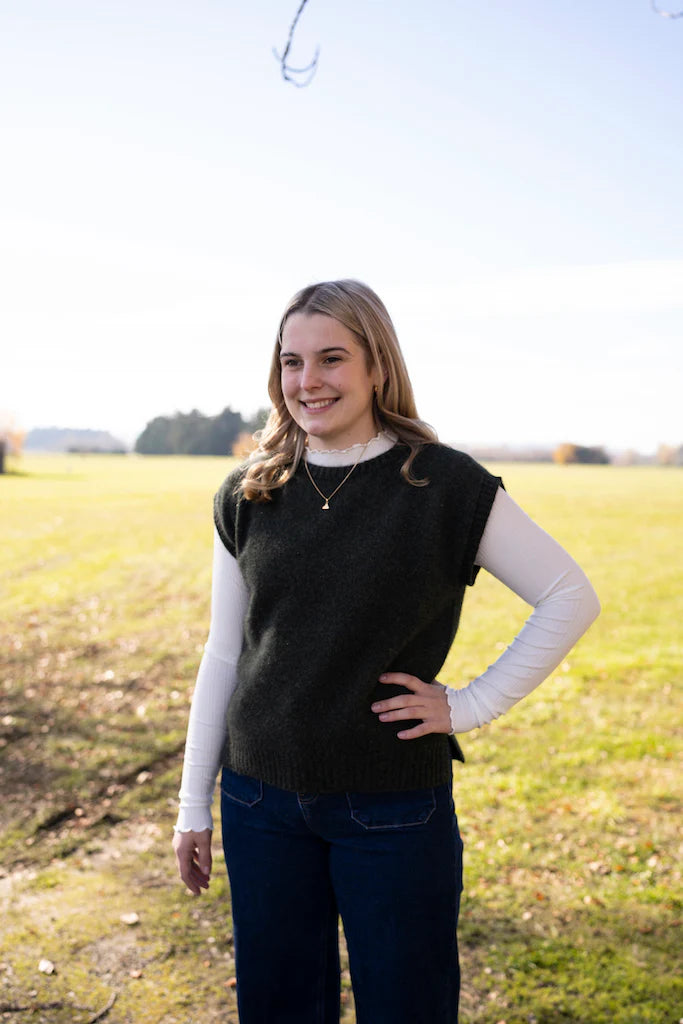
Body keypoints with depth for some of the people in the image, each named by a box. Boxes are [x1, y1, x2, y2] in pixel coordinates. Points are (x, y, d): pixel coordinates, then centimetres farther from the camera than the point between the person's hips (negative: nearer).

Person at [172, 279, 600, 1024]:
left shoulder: (445, 486, -9)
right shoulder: (249, 496, 1)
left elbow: (571, 598, -4)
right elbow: (223, 657, 6)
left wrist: (471, 705, -9)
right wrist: (193, 806, 8)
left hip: (392, 807, -2)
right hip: (261, 798, 3)